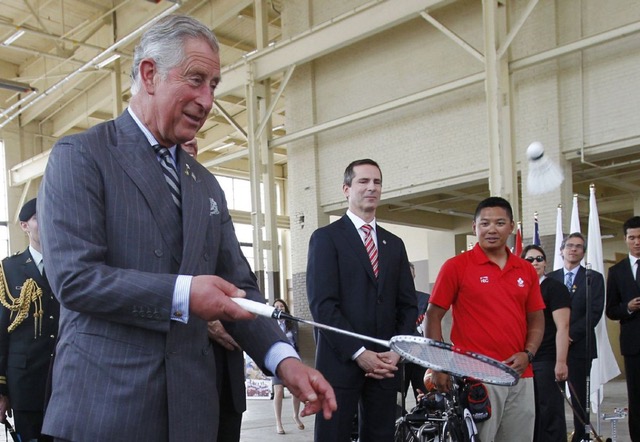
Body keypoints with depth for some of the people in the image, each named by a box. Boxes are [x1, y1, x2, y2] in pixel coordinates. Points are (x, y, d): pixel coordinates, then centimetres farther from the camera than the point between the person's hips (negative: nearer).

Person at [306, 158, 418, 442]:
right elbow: (322, 304, -9)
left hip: (385, 365, 5)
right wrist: (358, 353, -14)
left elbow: (408, 305, 13)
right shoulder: (326, 238, 1)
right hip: (340, 362, -5)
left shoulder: (394, 244, 18)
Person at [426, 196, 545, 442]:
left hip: (520, 378, 5)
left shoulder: (526, 270, 11)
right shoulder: (456, 266, -2)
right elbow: (433, 316, -1)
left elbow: (536, 319, 15)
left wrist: (528, 354, -2)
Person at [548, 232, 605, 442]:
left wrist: (571, 334, -12)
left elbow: (595, 312, -4)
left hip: (579, 345, -1)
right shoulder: (550, 279, 11)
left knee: (579, 394, 3)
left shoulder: (593, 278, 5)